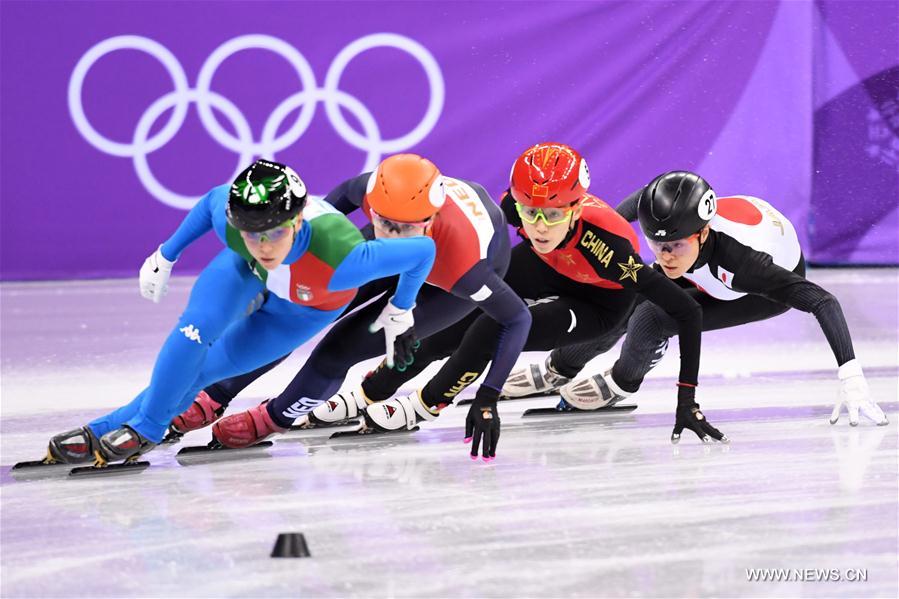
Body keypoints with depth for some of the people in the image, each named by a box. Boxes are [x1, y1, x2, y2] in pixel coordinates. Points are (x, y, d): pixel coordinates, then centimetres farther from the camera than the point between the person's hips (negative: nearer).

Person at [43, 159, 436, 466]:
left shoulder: (339, 259, -48)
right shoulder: (230, 220, -38)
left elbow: (424, 249, -34)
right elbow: (212, 200, -11)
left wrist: (399, 315, -17)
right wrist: (166, 256, -1)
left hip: (308, 308, -1)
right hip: (248, 271, 1)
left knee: (201, 371, -5)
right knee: (196, 330, -22)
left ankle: (107, 430, 6)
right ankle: (146, 425, -3)